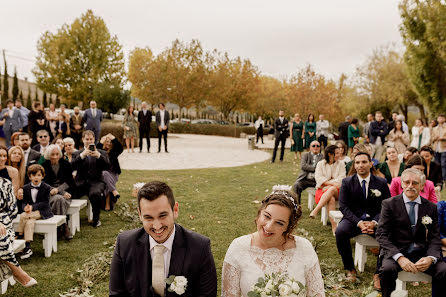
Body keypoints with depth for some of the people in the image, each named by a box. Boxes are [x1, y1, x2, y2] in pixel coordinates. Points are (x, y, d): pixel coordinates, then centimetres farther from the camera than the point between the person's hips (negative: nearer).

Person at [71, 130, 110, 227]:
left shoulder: (102, 153, 16)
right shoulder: (77, 154, 17)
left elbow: (107, 167, -2)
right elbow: (73, 167, -3)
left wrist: (98, 156, -16)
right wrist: (82, 155, -16)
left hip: (96, 182, -1)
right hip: (81, 183, 2)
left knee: (95, 194, -36)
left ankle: (96, 219, -12)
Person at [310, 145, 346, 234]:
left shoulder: (341, 164, 13)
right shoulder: (320, 164, 12)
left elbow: (341, 180, 1)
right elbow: (318, 178, -2)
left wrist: (327, 183, -10)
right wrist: (331, 183, -13)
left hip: (337, 191, 1)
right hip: (323, 190, -1)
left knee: (332, 189, -37)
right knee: (331, 199, -35)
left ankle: (316, 210, -44)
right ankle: (334, 226, -45)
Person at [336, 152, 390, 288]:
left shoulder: (381, 182, 3)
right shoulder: (347, 182, 2)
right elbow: (343, 206, -3)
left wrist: (374, 222, -17)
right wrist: (359, 222, -18)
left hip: (375, 220, 0)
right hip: (354, 219, 0)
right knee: (340, 231, -32)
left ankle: (379, 273, -14)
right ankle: (350, 268, -12)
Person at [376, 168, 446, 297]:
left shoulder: (431, 207, 9)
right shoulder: (389, 204, 1)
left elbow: (435, 237, 7)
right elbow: (381, 234, -6)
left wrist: (431, 258, -15)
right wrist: (399, 257, -21)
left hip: (422, 253, 2)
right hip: (396, 252, -2)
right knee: (387, 269, -33)